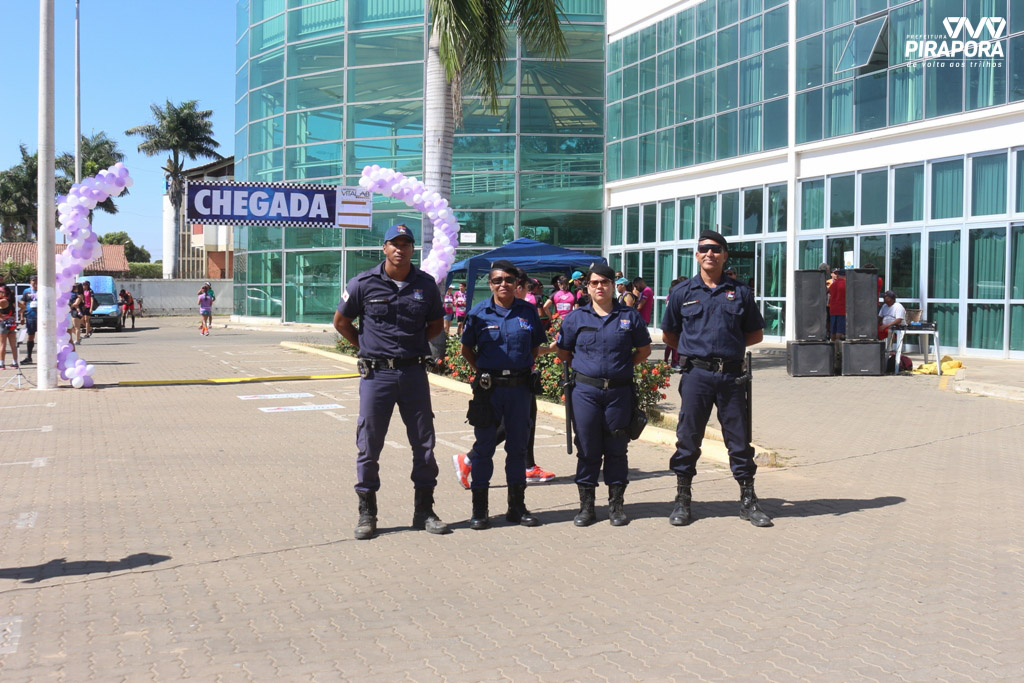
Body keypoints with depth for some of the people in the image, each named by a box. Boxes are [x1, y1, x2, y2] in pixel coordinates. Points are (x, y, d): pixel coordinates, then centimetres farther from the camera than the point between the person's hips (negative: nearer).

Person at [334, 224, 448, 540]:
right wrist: (367, 347, 5)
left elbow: (436, 324, 17)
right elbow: (341, 322, 8)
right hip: (376, 373, -2)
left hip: (414, 372, 2)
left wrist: (413, 345, 7)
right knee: (369, 444, 2)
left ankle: (424, 510, 19)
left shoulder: (426, 284, 4)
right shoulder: (364, 283, -3)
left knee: (424, 443, 6)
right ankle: (367, 514, 13)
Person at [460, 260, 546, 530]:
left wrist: (524, 367, 6)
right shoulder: (479, 312, -1)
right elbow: (466, 349, 8)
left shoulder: (528, 312, 4)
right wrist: (481, 370, 1)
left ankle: (517, 506, 21)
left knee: (518, 446, 10)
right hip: (488, 387, -2)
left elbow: (536, 347, 15)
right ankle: (479, 509, 11)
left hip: (519, 387, 2)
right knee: (483, 447, 3)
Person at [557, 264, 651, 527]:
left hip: (619, 391, 0)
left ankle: (616, 505, 16)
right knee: (587, 449, 3)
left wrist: (623, 366, 5)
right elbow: (563, 352, 13)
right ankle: (586, 505, 12)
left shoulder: (630, 317, 6)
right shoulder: (576, 317, 6)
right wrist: (583, 367, 4)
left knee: (616, 450, 6)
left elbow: (644, 350, 14)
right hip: (585, 391, 0)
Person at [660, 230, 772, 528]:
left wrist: (731, 344, 5)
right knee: (688, 437, 4)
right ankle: (682, 499, 15)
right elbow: (669, 335, 14)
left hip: (731, 375, 1)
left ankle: (748, 500, 15)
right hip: (695, 375, -1)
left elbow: (755, 334, 14)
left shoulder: (740, 292, 7)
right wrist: (695, 349, 10)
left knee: (739, 438, 5)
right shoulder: (683, 292, 6)